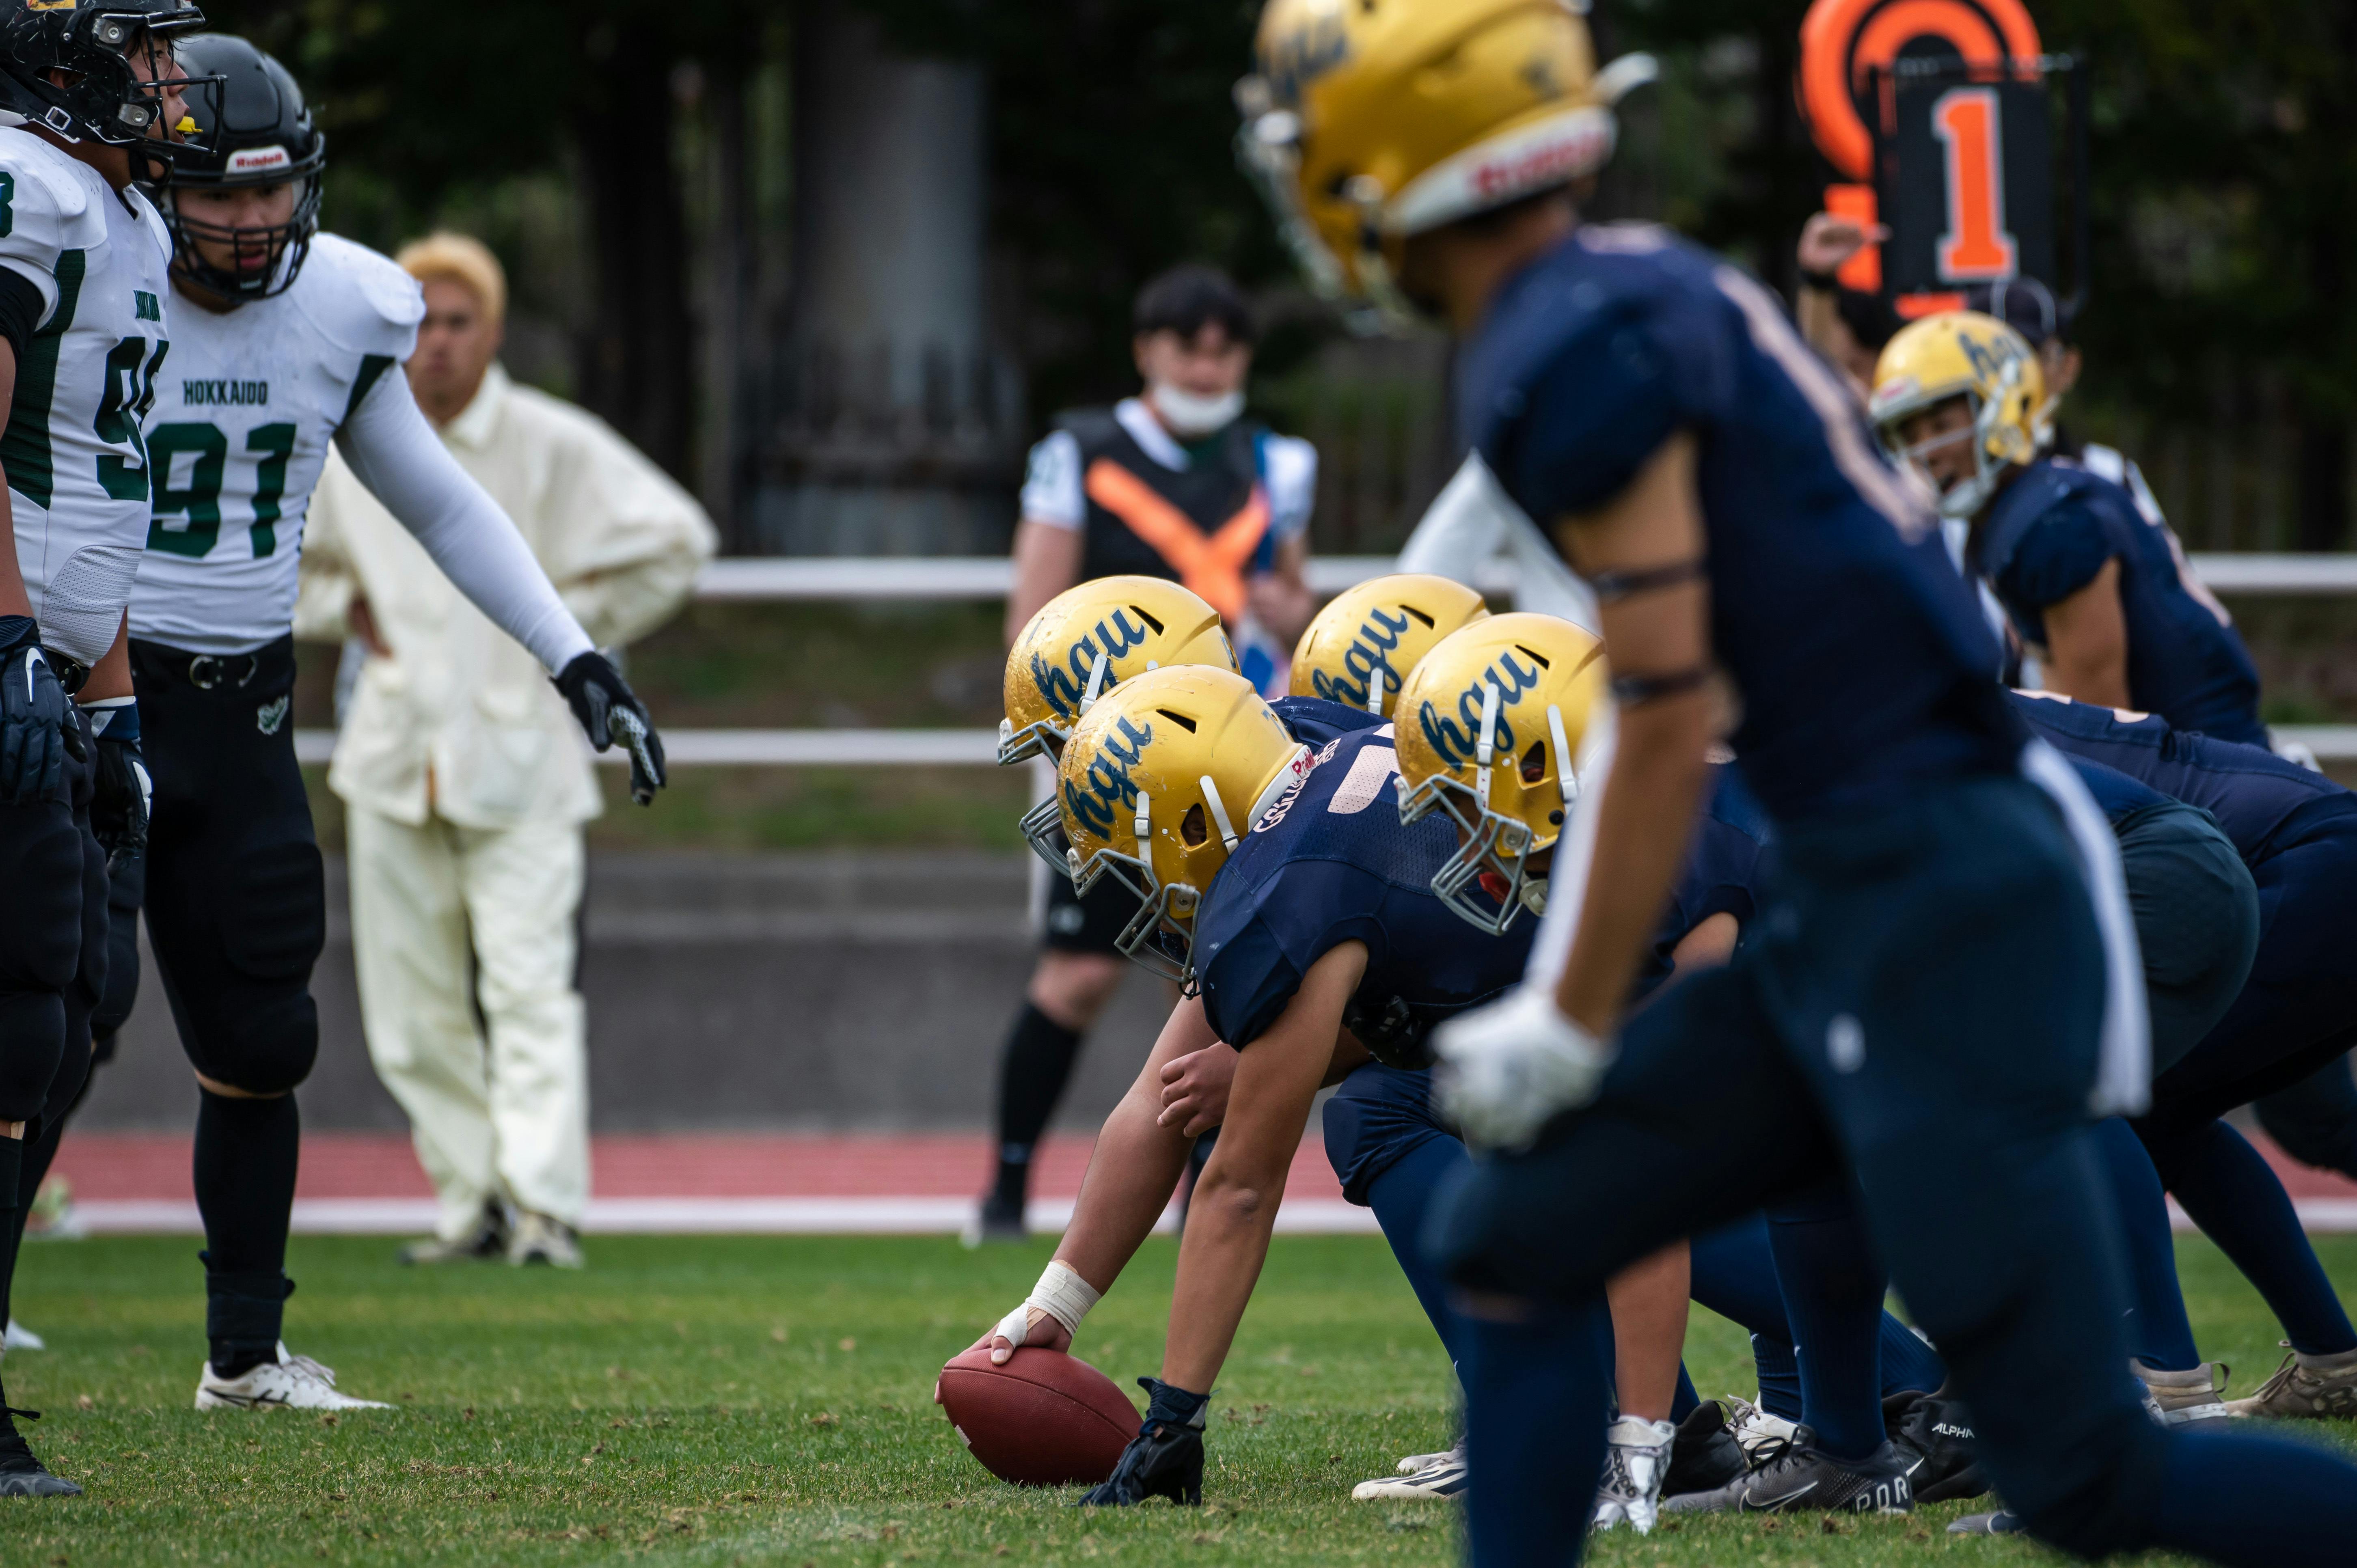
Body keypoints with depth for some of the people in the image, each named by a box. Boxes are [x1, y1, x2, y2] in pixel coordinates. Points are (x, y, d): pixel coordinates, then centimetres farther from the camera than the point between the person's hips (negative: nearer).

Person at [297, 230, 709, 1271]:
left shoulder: (553, 446, -4)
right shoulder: (344, 449, 6)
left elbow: (675, 541, 2)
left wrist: (578, 630, 0)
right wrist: (346, 613, 8)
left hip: (518, 751, -4)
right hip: (395, 751, 4)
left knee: (528, 984, -14)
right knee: (411, 1005, 2)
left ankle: (544, 1204, -17)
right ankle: (470, 1203, 9)